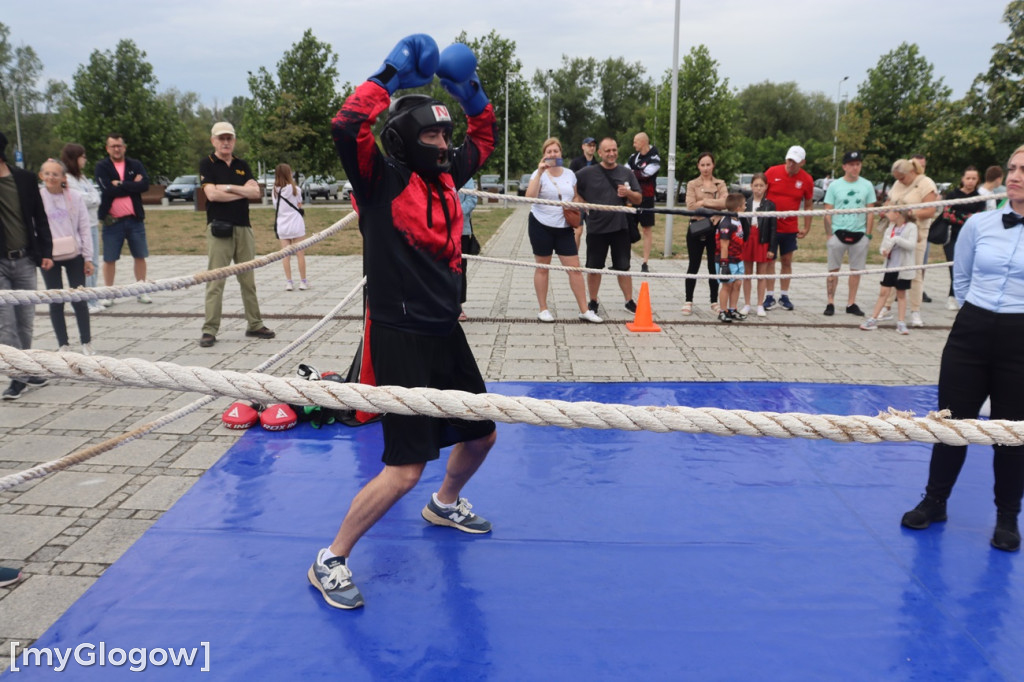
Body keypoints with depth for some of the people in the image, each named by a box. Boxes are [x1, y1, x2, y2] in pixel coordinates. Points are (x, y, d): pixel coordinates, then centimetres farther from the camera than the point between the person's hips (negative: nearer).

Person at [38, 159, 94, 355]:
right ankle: (63, 344, 16)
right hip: (49, 257, 0)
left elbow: (84, 228, 2)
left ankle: (86, 342, 14)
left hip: (74, 255, 0)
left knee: (79, 300, 3)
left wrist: (88, 257, 0)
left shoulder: (74, 197, 0)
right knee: (56, 302, 6)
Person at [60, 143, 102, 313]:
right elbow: (83, 200, -16)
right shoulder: (67, 179, -8)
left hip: (92, 224, 8)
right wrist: (93, 199, -1)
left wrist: (88, 199, -8)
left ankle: (93, 301, 16)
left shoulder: (81, 177, 18)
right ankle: (86, 303, -2)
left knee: (94, 264, 10)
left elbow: (96, 198, 6)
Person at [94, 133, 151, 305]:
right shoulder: (102, 167, 1)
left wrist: (120, 184, -14)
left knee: (140, 256, 7)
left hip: (135, 219, 2)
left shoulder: (135, 165, 6)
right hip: (112, 220, -2)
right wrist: (132, 185, -10)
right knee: (109, 259, 5)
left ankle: (141, 291, 19)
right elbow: (108, 189, -15)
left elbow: (145, 185, -11)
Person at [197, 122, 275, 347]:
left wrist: (229, 187, -9)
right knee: (215, 281, -6)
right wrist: (243, 192, -4)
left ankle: (254, 325, 17)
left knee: (248, 280, 9)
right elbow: (212, 194, -13)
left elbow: (255, 192, 2)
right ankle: (209, 330, -2)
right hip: (219, 228, -5)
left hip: (243, 228, 5)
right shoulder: (207, 164, 2)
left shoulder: (242, 166, 15)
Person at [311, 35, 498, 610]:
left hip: (446, 332, 8)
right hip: (401, 339, -8)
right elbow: (346, 128, -28)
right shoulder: (381, 177, -9)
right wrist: (391, 77, -18)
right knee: (405, 469, -10)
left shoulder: (445, 174, 10)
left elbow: (485, 141, 27)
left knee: (481, 435, 21)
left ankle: (445, 504, 51)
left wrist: (470, 91, 12)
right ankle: (331, 562, 10)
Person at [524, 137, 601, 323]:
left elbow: (575, 198, 20)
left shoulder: (570, 174, 9)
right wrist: (540, 171, -24)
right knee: (542, 267, 5)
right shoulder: (539, 174, -3)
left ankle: (584, 310, 5)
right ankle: (543, 310, 16)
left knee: (575, 267, -1)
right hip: (541, 226, -3)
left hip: (564, 227, 3)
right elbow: (530, 196, -20)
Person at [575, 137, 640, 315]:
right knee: (594, 267, 7)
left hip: (620, 227, 1)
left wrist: (628, 193, -13)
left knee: (623, 267, 6)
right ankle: (593, 302, 21)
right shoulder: (587, 173, -2)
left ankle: (629, 301, 17)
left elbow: (638, 200, 7)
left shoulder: (626, 173, 5)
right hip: (596, 228, -1)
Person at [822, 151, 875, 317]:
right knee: (834, 269, 2)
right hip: (838, 233, -2)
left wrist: (868, 234, 0)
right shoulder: (834, 185, 1)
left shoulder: (867, 185, 5)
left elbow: (870, 212, 7)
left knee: (856, 270, 5)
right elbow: (828, 212, 0)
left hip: (859, 234, 2)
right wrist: (829, 235, -6)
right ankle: (830, 303, 8)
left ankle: (851, 304, 13)